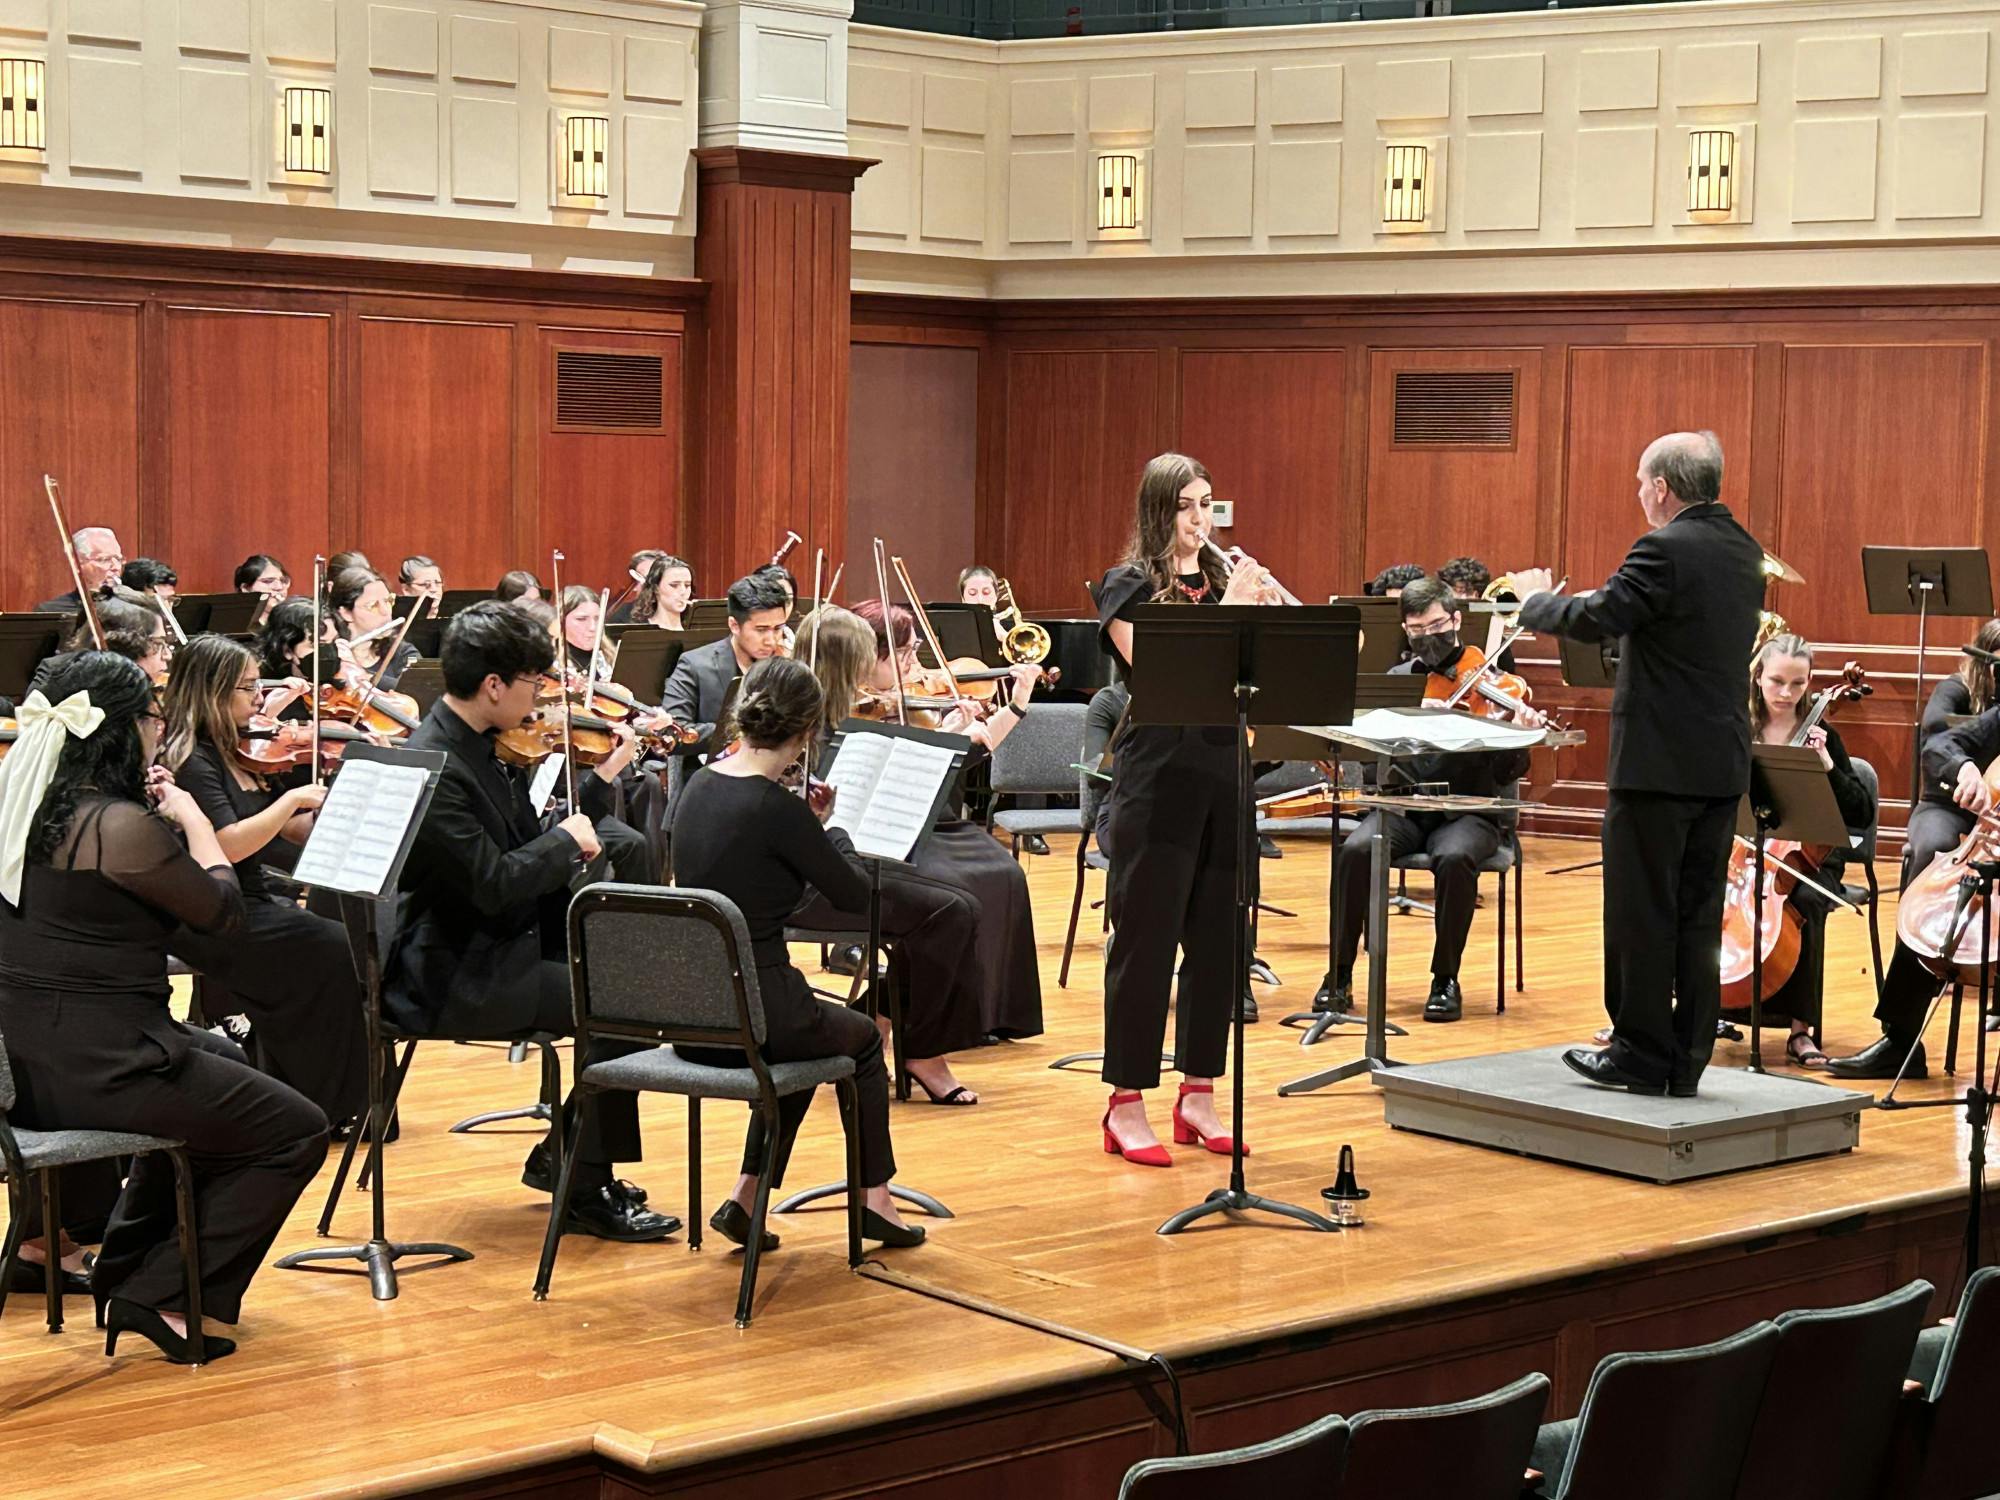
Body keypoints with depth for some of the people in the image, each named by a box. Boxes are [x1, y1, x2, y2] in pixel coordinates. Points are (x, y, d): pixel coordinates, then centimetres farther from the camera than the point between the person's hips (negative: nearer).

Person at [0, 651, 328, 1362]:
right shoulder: (125, 826, -21)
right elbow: (224, 912, -8)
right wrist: (191, 816, 4)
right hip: (99, 1066, -9)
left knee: (220, 1063, 34)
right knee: (297, 1131, 4)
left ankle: (125, 1263, 36)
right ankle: (165, 1296, 6)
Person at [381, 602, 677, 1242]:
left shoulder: (481, 746, 7)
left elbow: (523, 848, 14)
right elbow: (494, 883, -27)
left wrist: (602, 778, 10)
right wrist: (565, 839, -12)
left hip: (497, 947, 10)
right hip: (452, 979, -10)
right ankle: (588, 1189, -5)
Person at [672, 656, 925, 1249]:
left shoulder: (699, 786, 3)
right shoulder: (776, 806, -20)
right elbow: (855, 892, -7)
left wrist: (810, 825, 11)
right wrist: (828, 829, 10)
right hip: (753, 1016, -6)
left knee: (802, 1034, 35)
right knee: (863, 1038, 26)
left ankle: (745, 1199, 25)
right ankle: (874, 1199, 32)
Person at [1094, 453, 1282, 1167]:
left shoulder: (1225, 580, 13)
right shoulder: (1128, 586, -3)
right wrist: (1229, 609, -19)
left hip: (1224, 778, 6)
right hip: (1157, 783, -5)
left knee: (1218, 941, 8)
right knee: (1146, 941, -2)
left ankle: (1198, 1095, 18)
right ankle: (1126, 1106, 6)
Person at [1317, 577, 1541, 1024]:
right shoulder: (1398, 679, 11)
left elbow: (1508, 773, -6)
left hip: (1469, 810, -2)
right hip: (1405, 807, 2)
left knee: (1454, 857, -35)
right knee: (1356, 850, -28)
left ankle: (1446, 980, -18)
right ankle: (1340, 975, -16)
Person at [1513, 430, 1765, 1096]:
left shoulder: (1666, 549, -15)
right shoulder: (1744, 552, 11)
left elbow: (1595, 619, -20)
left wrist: (1537, 598, -1)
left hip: (1659, 761, -8)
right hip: (1723, 764, 8)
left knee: (1641, 913, 1)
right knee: (1698, 916, 10)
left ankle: (1641, 1053, 6)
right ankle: (1686, 1060, 14)